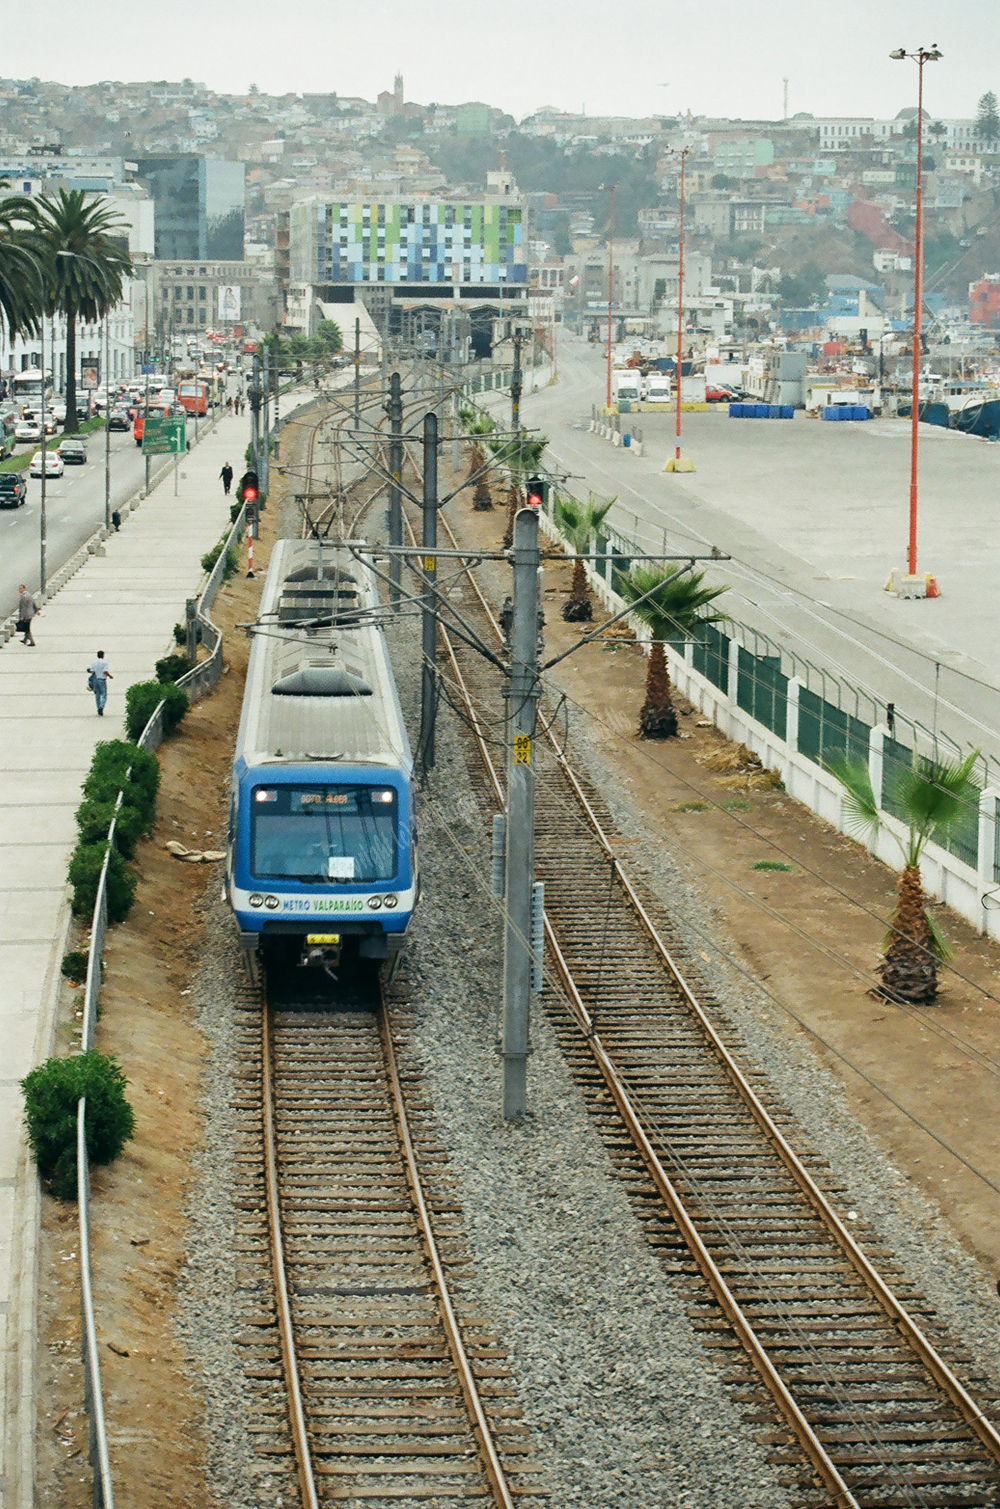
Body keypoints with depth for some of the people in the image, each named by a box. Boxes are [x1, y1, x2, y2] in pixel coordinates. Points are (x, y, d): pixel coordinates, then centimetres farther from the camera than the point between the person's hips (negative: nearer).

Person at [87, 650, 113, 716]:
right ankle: (101, 707, -24)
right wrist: (110, 676, 0)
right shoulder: (104, 662, -8)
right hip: (102, 680, -4)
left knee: (97, 696, 9)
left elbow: (92, 671, -2)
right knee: (104, 696, 1)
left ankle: (99, 712, 10)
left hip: (95, 680, 4)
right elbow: (105, 671, -16)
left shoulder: (93, 662, 5)